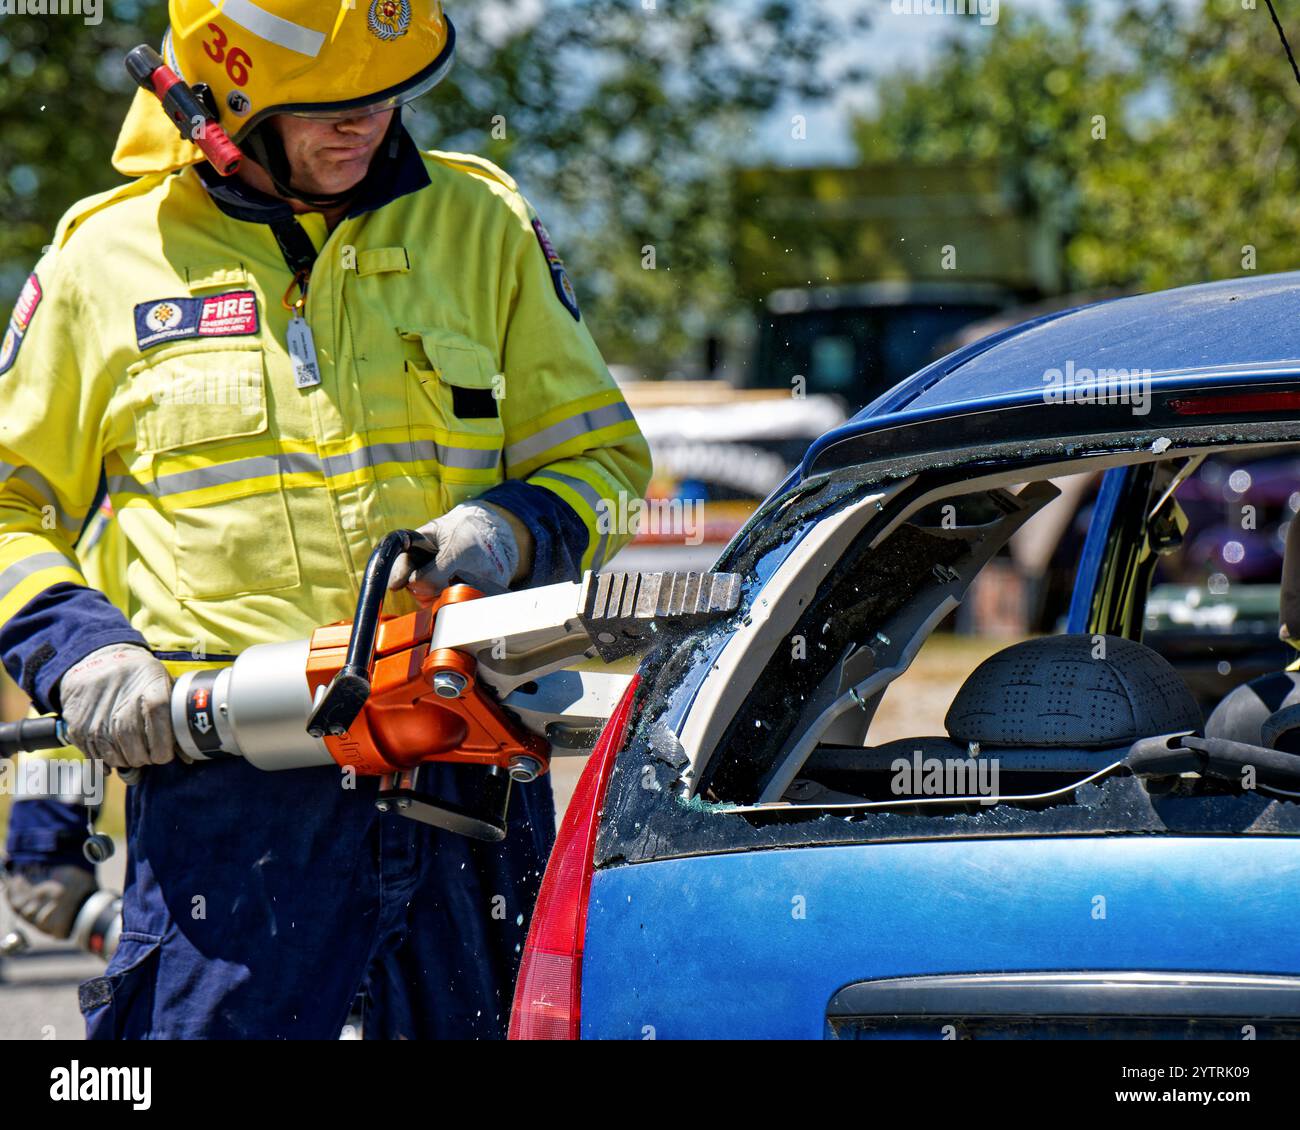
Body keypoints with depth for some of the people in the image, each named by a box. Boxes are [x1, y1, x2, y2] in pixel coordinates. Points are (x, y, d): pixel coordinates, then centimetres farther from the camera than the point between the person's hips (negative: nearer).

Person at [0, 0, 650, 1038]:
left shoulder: (483, 228, 11)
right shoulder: (105, 262, 7)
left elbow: (601, 460, 16)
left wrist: (509, 533, -6)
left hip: (470, 788, 2)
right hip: (226, 786, -2)